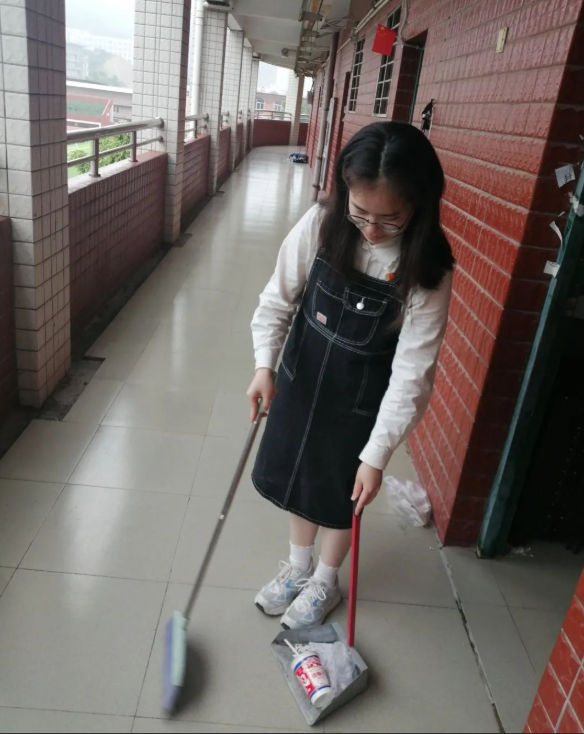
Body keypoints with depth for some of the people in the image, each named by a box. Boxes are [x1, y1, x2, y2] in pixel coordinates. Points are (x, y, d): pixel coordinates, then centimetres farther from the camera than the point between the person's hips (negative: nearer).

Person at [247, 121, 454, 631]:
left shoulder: (428, 271, -23)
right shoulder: (320, 226, -16)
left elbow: (412, 371, -21)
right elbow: (278, 300, -5)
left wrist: (378, 454, -21)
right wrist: (265, 364, -16)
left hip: (359, 404, -3)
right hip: (300, 382, 3)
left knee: (340, 498, 15)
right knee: (296, 479, 21)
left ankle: (325, 582, 45)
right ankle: (298, 566, 49)